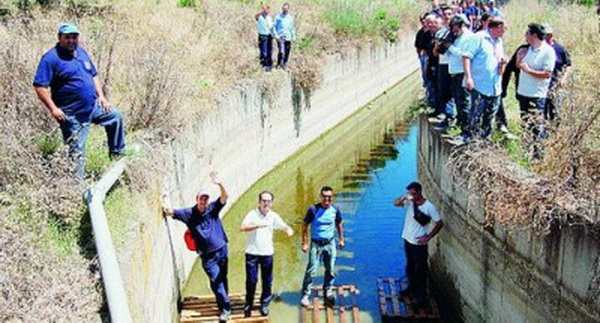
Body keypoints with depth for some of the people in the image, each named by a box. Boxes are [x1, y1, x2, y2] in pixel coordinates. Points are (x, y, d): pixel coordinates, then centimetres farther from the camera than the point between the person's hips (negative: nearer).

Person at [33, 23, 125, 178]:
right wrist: (53, 109, -24)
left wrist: (101, 96, 9)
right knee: (77, 150, -2)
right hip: (72, 114, -8)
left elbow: (94, 75, 20)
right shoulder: (51, 58, -15)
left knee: (115, 117, 21)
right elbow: (39, 86, -20)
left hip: (94, 106, 8)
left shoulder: (82, 52, 9)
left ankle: (117, 155, 36)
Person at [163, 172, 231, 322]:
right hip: (207, 256, -1)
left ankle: (223, 302, 32)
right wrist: (165, 210, -34)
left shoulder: (213, 208, -5)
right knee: (216, 281, -4)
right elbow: (171, 212, -10)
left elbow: (224, 197, -19)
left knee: (222, 279, 15)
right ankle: (226, 308, 5)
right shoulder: (189, 213, -5)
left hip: (222, 250, 1)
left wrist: (220, 184, -39)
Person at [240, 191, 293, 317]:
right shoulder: (252, 214, -6)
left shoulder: (273, 216, 3)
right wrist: (258, 225, -32)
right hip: (252, 253, -2)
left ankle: (264, 305, 22)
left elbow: (285, 227, -1)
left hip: (267, 253, 3)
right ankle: (248, 305, 19)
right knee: (251, 280, 2)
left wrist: (289, 230, -26)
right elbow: (242, 228, -18)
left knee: (267, 282, 8)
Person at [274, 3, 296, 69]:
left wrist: (294, 36, 10)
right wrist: (276, 35, -8)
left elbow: (292, 28, 16)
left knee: (287, 52, 4)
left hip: (288, 37, 3)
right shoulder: (278, 17, 1)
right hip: (280, 37, -3)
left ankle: (285, 64, 18)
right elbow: (274, 26, 3)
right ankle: (279, 64, 2)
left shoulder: (290, 18, 9)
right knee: (281, 52, -11)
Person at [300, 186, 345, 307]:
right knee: (311, 271, -6)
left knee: (331, 270, 13)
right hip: (316, 244, -3)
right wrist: (304, 243, -9)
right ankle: (305, 295, 4)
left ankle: (327, 291, 34)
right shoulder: (313, 209, -13)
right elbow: (305, 225, -6)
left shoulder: (335, 209, -3)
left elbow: (339, 224, 14)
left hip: (330, 243, 4)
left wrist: (341, 239, 16)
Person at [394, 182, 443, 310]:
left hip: (419, 244, -6)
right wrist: (404, 197, -26)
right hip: (408, 240, 6)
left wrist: (428, 237, -16)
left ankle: (421, 296, 17)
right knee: (410, 267, 23)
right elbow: (396, 203, -7)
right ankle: (412, 287, 43)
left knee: (420, 270, 4)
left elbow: (440, 223, -13)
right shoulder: (409, 202, -4)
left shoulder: (429, 207, -20)